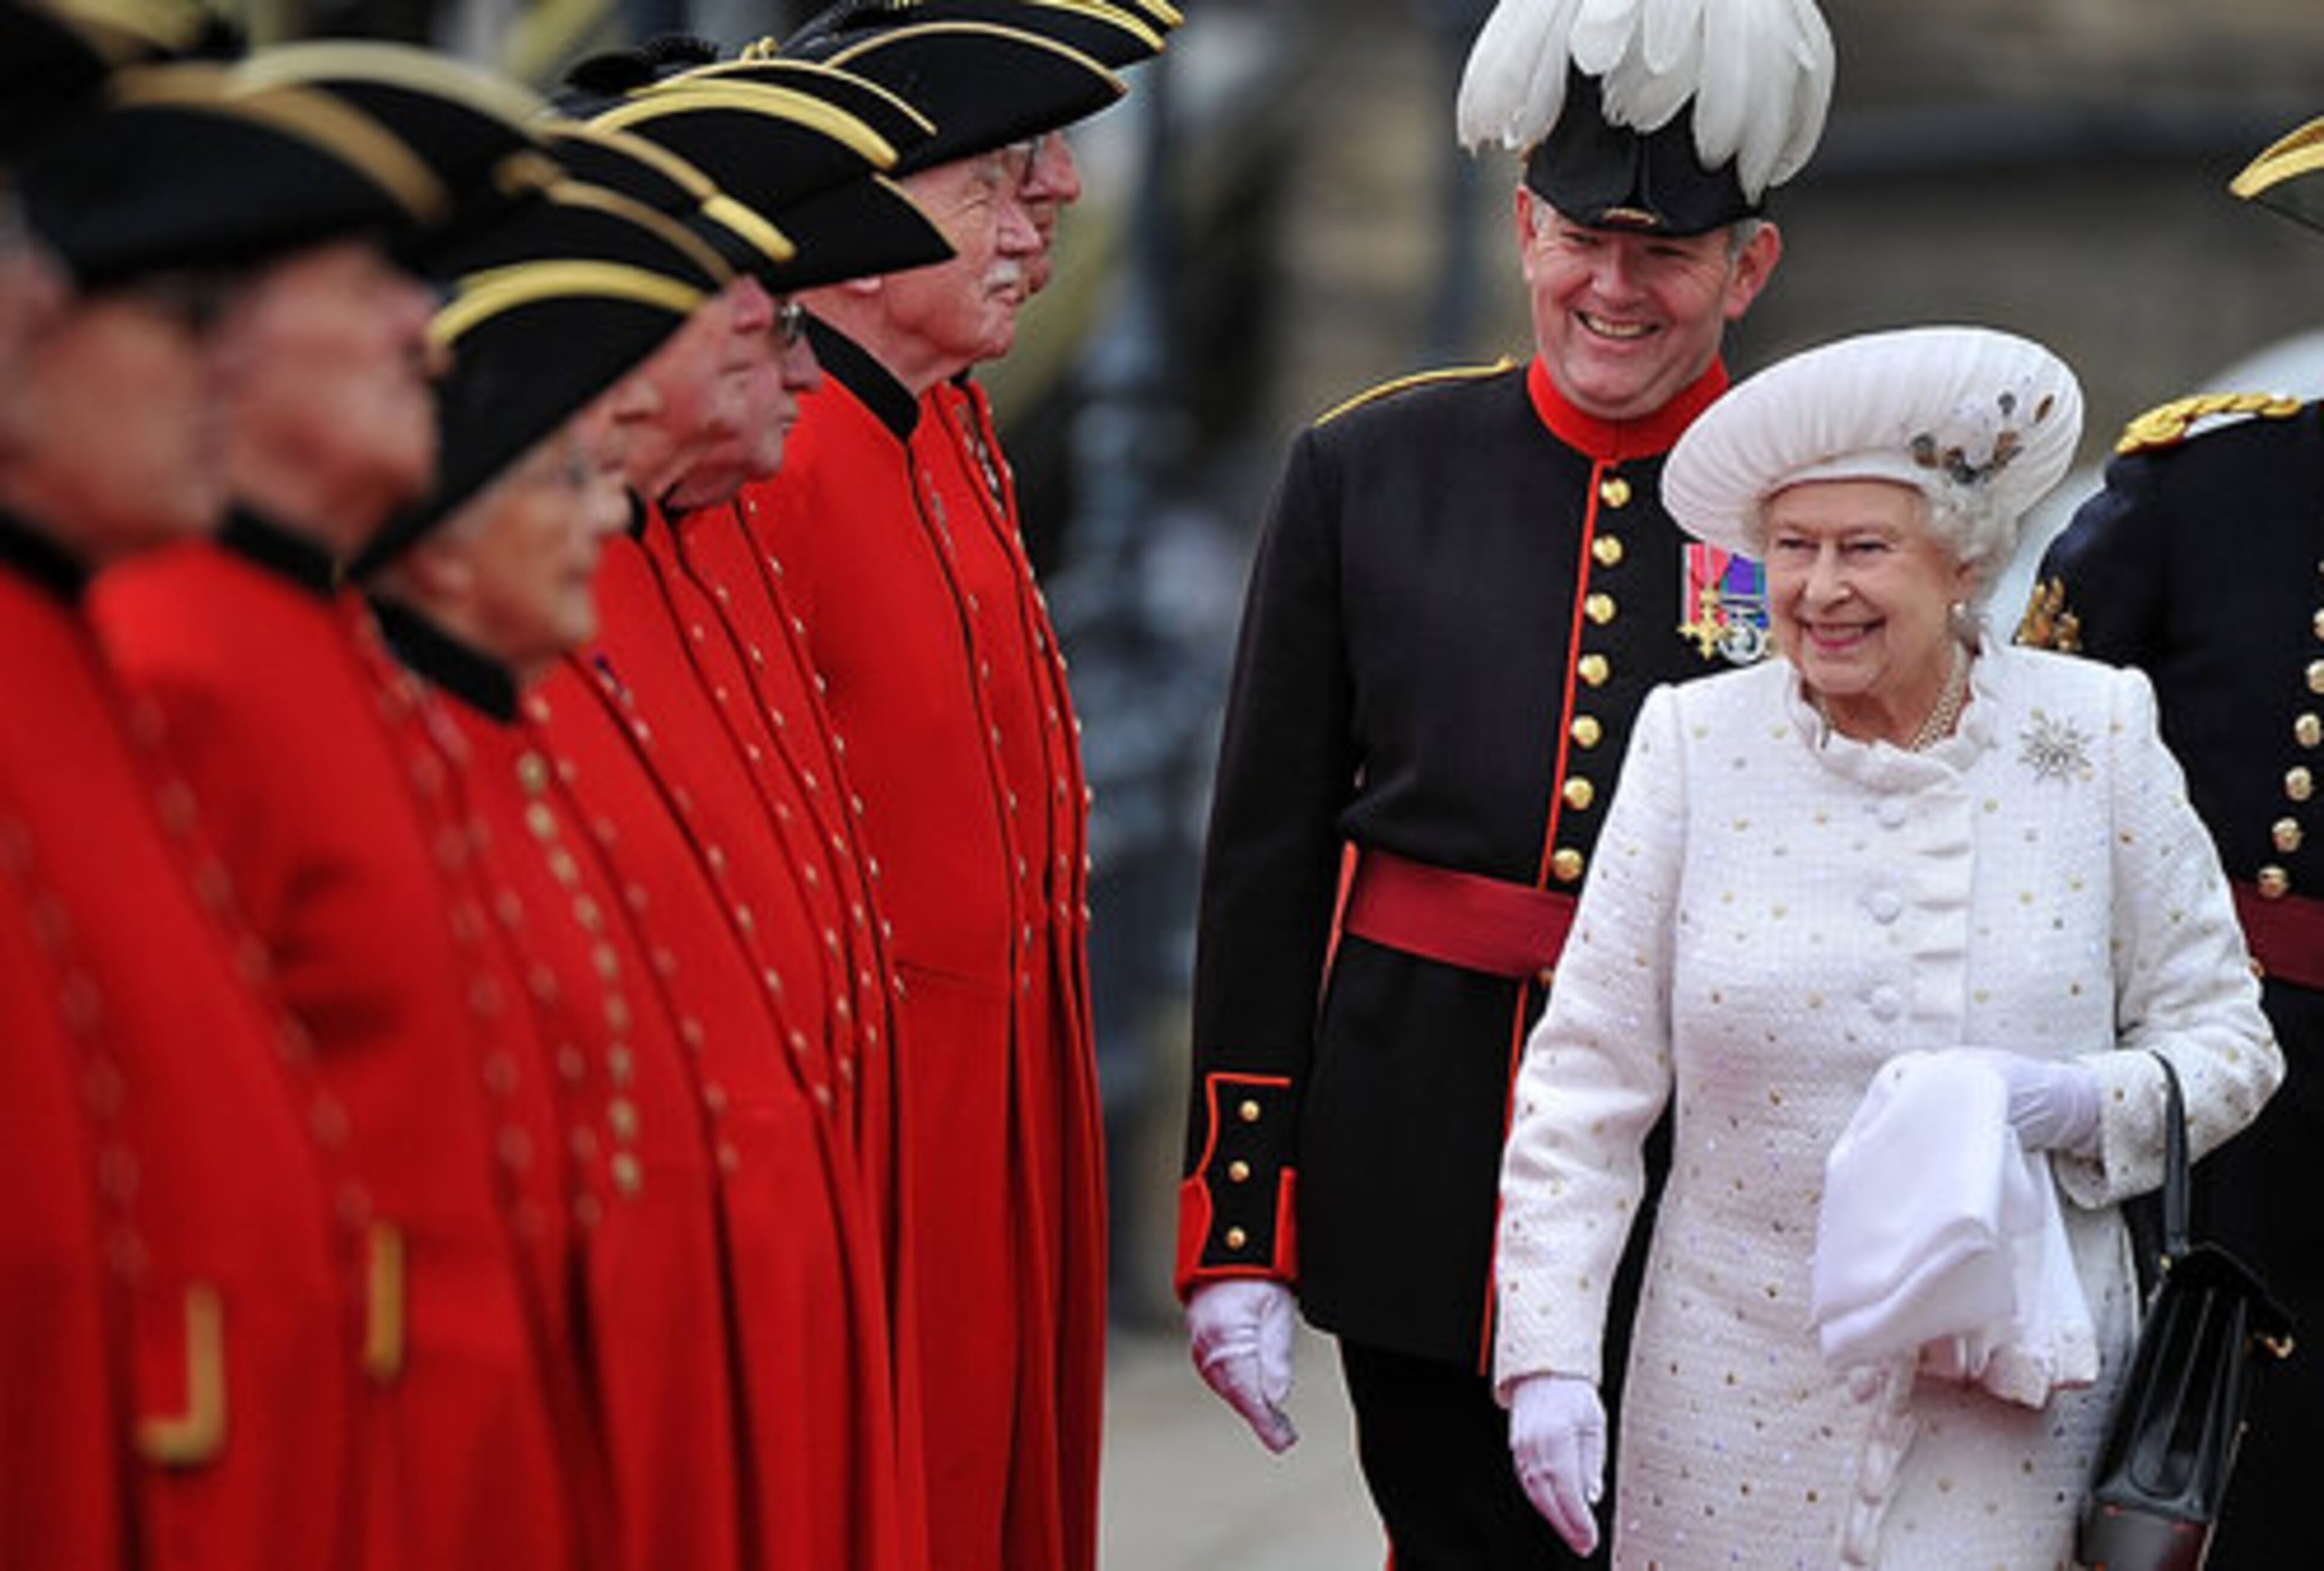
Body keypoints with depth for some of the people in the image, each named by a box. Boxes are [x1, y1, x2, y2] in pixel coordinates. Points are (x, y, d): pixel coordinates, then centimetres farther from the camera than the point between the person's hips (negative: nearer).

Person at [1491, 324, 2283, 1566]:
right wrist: (1547, 1356, -9)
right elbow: (1586, 1076, -2)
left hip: (2013, 1398, -1)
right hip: (1741, 1399, 1)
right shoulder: (1695, 746, -2)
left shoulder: (2097, 737, -1)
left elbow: (2226, 1037, 5)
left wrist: (2085, 1103, -17)